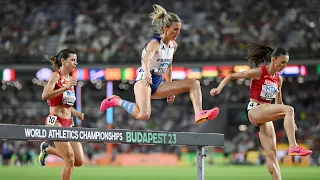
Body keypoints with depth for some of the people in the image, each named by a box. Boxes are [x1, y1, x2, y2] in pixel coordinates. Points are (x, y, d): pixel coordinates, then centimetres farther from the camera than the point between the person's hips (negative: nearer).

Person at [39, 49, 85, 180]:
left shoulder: (70, 79, 16)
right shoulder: (56, 76, -6)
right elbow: (45, 96, -22)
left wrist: (76, 113, 12)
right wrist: (65, 88, -25)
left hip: (68, 123, 8)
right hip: (55, 121, -8)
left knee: (79, 161, 1)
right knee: (70, 159, -16)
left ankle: (47, 149, 20)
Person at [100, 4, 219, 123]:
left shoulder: (173, 46, 9)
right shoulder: (155, 43, -16)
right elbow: (146, 59, -38)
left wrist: (171, 90, 26)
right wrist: (147, 73, -60)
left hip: (158, 85, 8)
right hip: (144, 81, -8)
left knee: (194, 83, -4)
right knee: (143, 115, -32)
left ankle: (199, 114, -21)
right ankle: (117, 101, -5)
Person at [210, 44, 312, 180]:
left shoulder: (278, 79, 10)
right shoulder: (259, 72, -10)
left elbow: (278, 102, 21)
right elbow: (231, 76, -8)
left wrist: (290, 121, 15)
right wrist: (219, 87, -22)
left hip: (265, 115, 7)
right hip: (254, 111, -7)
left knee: (272, 154, 3)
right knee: (289, 109, -28)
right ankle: (293, 147, -35)